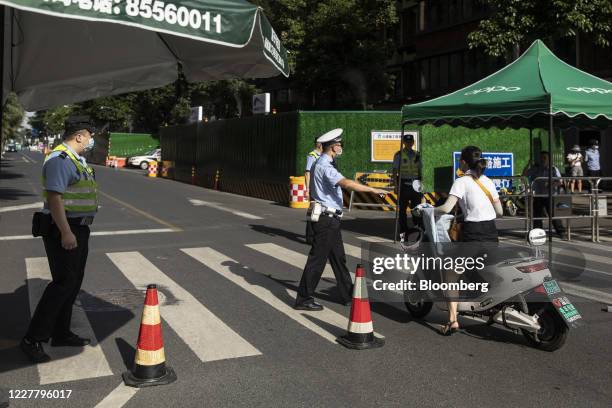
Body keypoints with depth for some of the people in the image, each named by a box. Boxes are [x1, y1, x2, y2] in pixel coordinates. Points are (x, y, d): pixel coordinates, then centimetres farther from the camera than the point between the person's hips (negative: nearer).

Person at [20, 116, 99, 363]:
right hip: (64, 230, -11)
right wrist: (65, 232, -28)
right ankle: (33, 339, -2)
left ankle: (61, 334, 24)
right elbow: (54, 197, -25)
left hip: (78, 229, 11)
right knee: (63, 283, -10)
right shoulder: (60, 159, -17)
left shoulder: (76, 159, 16)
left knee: (73, 282, 14)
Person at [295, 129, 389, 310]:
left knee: (338, 258, 16)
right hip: (326, 219, -10)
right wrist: (373, 190, -29)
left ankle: (347, 295, 26)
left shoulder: (321, 164, 14)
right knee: (317, 259, -3)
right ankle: (304, 299, 5)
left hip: (330, 220, 10)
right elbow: (346, 183, -31)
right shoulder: (324, 166, -19)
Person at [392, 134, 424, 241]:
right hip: (403, 184, -3)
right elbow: (395, 171, -1)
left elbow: (420, 170, 15)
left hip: (415, 184, 3)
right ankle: (403, 233, 11)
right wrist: (396, 186, -8)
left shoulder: (417, 155, 11)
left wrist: (420, 183, 6)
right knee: (402, 209, 3)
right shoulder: (399, 155, 0)